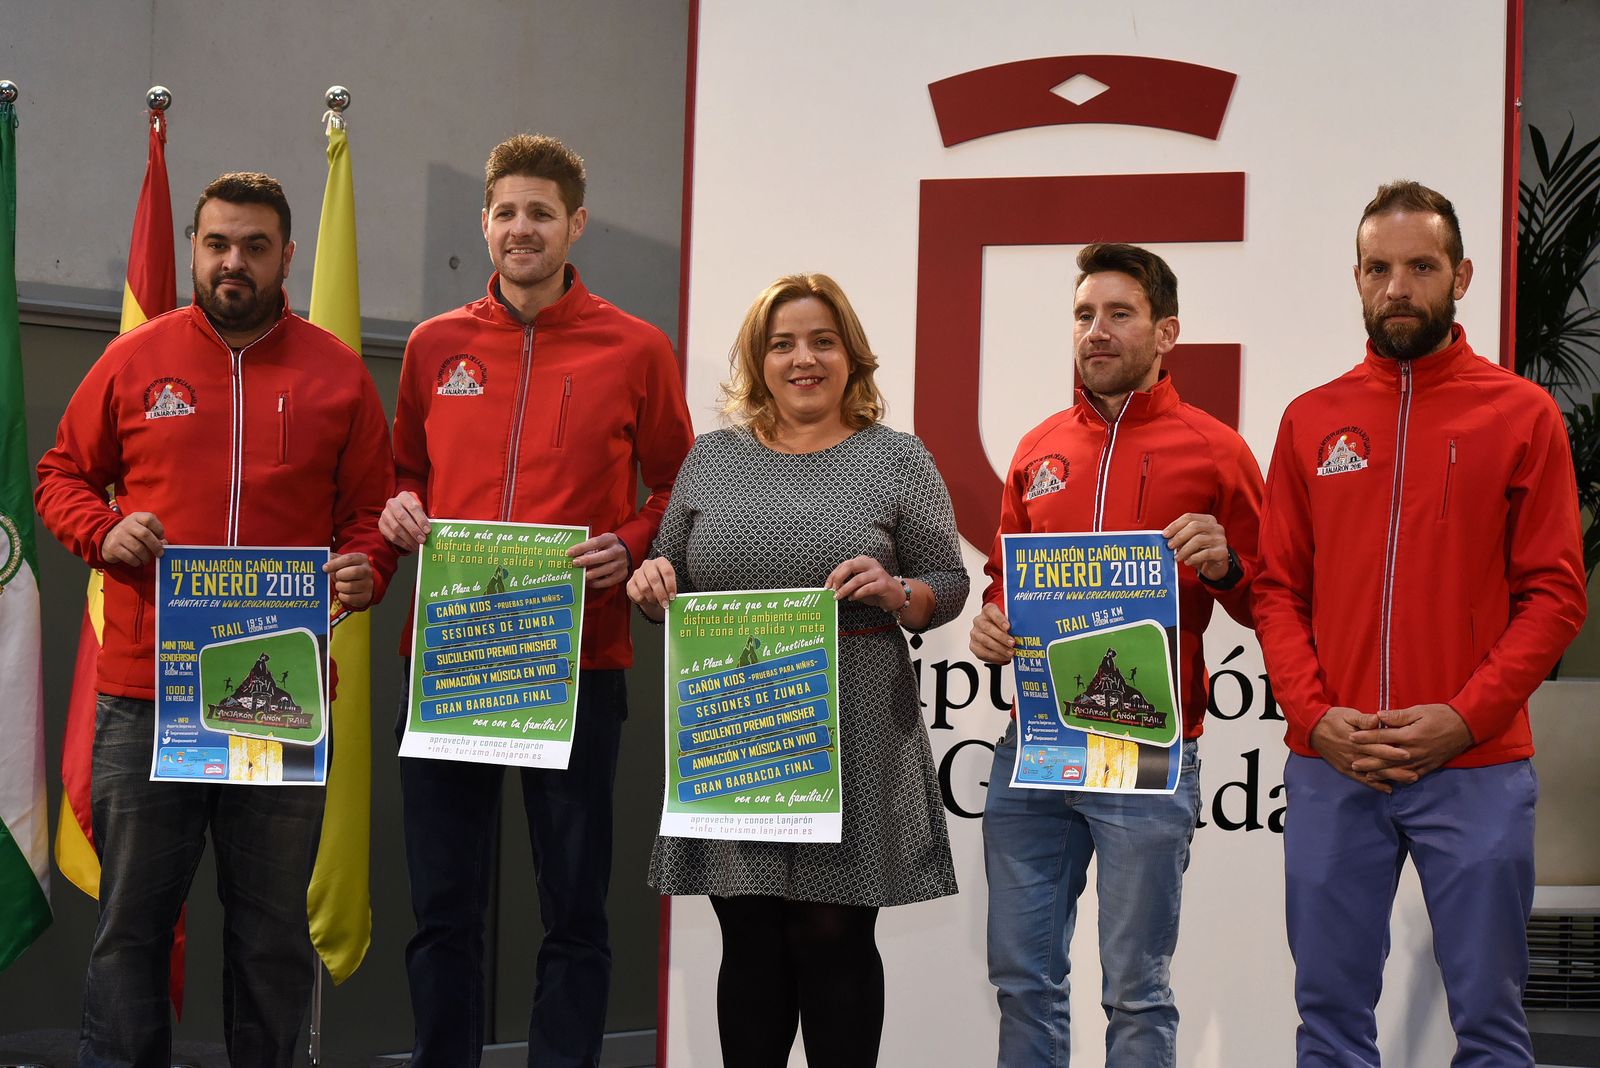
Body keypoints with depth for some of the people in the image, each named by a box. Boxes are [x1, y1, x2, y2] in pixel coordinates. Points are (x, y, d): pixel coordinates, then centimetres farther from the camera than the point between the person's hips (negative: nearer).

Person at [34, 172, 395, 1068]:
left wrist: (365, 569, -10)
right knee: (133, 916, 3)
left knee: (274, 925, 6)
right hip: (145, 693, 0)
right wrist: (104, 530, -5)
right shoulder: (134, 362, 7)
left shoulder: (338, 375, 7)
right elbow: (63, 475, 15)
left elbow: (372, 508, 11)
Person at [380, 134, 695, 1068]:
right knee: (444, 910, 7)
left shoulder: (636, 351, 1)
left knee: (575, 911, 4)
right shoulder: (436, 346, 9)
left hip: (579, 661, -2)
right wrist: (400, 512, -1)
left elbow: (679, 490, 7)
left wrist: (629, 548, -11)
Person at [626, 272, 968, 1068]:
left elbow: (948, 585, 3)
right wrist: (652, 581, -6)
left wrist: (896, 592, -17)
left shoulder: (897, 461, 3)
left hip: (849, 744, -2)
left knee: (833, 936, 1)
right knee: (749, 942, 7)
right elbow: (673, 584, 16)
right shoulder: (713, 458, 11)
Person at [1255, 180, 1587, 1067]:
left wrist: (1465, 717, -13)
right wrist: (1315, 715, -7)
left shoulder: (1520, 415, 2)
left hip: (1476, 770, -2)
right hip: (1329, 770, 2)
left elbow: (1554, 594, -2)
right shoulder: (1312, 421, 10)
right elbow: (1277, 590, 8)